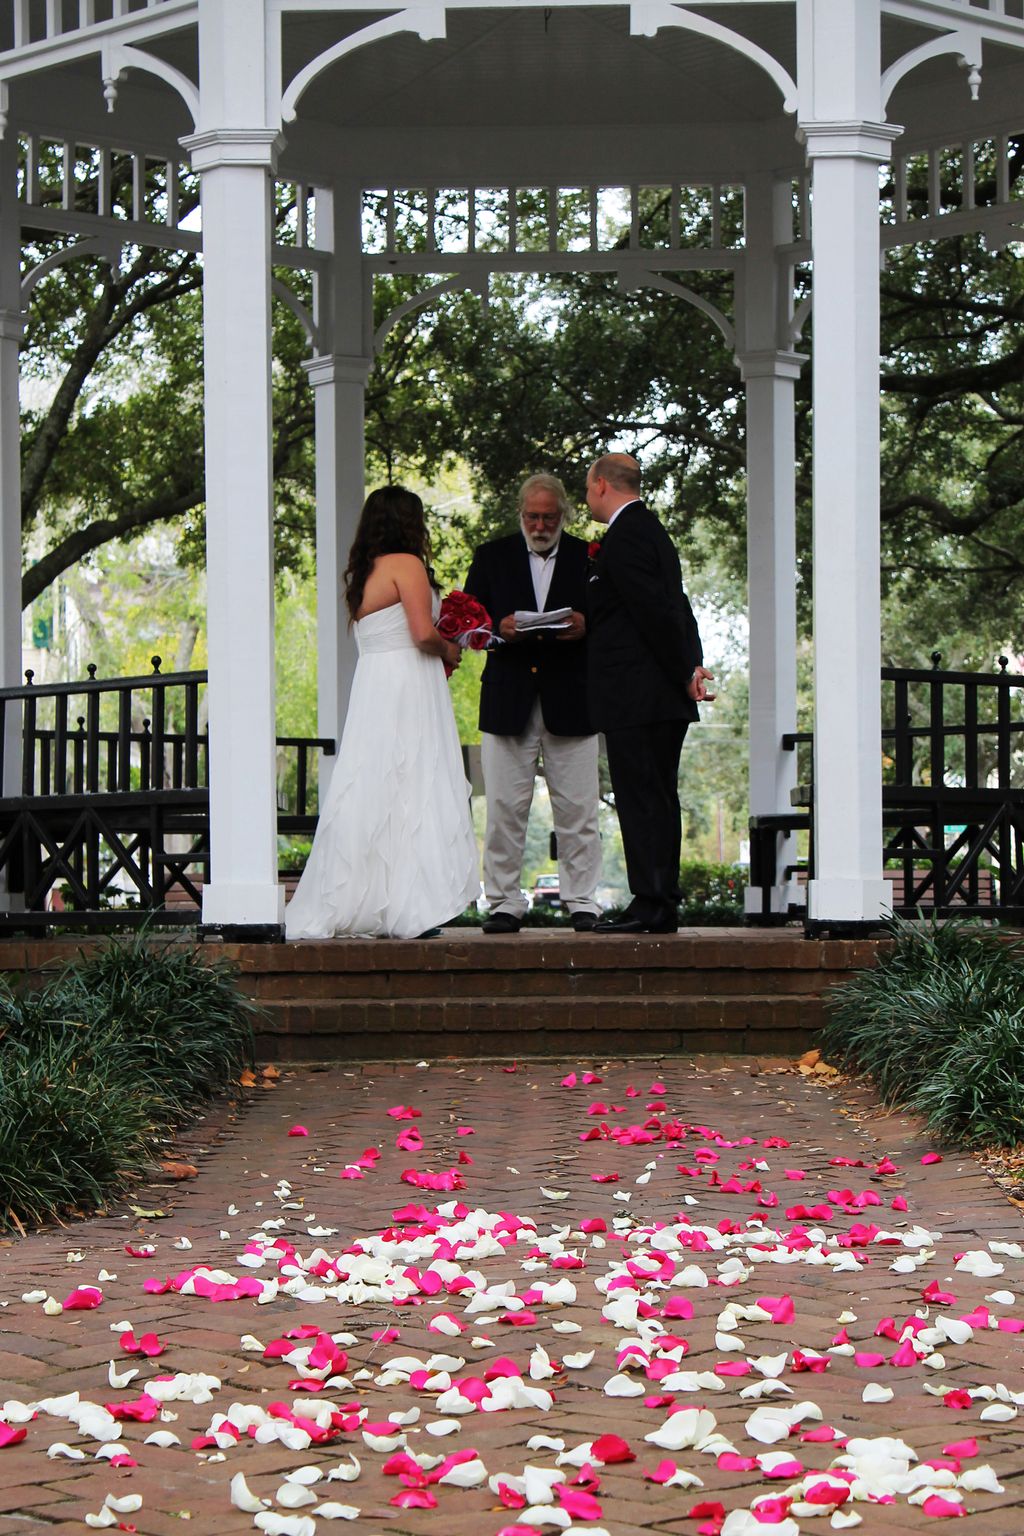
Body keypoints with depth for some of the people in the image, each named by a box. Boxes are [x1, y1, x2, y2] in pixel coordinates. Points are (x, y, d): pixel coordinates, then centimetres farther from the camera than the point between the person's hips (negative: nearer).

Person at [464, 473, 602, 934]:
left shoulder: (588, 558, 8)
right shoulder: (492, 557, 11)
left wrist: (585, 626, -15)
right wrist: (499, 629, -13)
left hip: (570, 701, 0)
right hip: (508, 702, 1)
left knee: (577, 809, 1)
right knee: (504, 808, -1)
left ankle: (582, 902, 7)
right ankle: (505, 903, 4)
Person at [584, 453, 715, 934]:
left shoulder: (624, 537, -13)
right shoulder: (652, 530, 18)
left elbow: (656, 612, -19)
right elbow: (677, 608, 16)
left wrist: (684, 674, -12)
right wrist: (693, 666, 6)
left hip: (635, 694, -10)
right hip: (662, 696, 10)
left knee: (641, 799, -8)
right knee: (659, 798, 11)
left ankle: (650, 904, -8)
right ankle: (662, 905, 14)